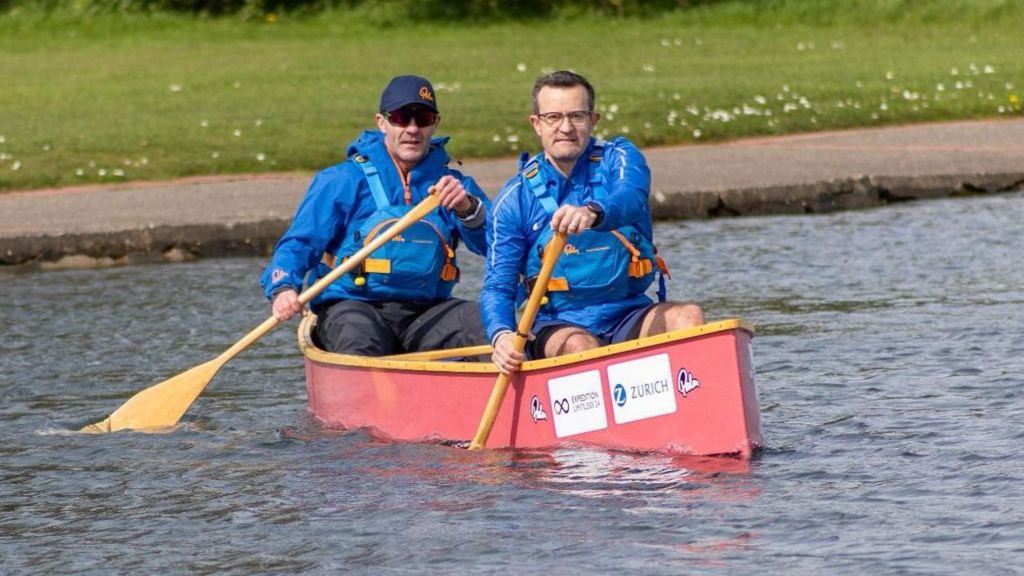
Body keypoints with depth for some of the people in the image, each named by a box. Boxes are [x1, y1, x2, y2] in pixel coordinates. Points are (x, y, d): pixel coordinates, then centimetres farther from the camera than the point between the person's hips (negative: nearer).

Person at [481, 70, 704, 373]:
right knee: (579, 345, -34)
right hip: (556, 324, -1)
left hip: (629, 317, 1)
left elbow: (631, 200, -21)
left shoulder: (618, 159, 3)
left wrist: (593, 213, -47)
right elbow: (497, 288, -2)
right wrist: (501, 335, -27)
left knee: (688, 317, -27)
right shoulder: (515, 199, 3)